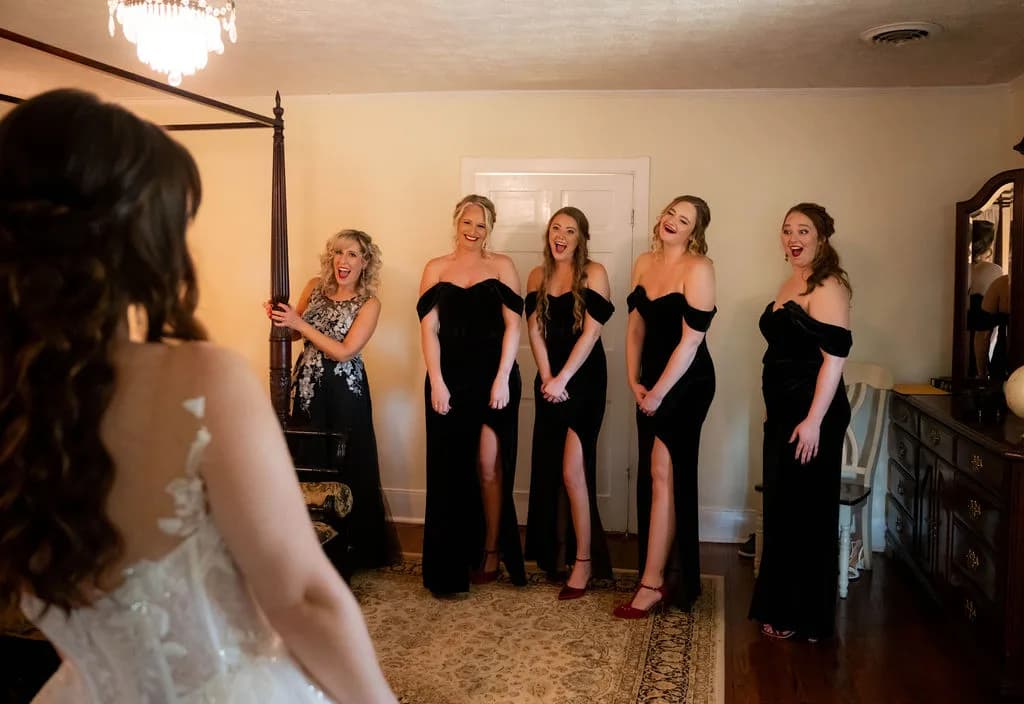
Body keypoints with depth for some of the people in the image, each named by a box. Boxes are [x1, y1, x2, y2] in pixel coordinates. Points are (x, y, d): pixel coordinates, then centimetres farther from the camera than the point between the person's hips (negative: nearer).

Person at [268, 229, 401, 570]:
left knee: (345, 467, 5)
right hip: (307, 387, 4)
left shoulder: (369, 304, -10)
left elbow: (343, 351, -18)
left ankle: (354, 548, 21)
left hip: (344, 392, -4)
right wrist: (279, 318, -11)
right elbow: (294, 331, 11)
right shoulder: (315, 287, 3)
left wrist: (299, 322, -19)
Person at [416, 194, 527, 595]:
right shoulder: (436, 269, 9)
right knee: (449, 470, 3)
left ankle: (491, 552, 16)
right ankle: (449, 568, 13)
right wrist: (436, 382, -6)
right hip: (449, 380, 1)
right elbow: (429, 329, 3)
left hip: (494, 378, -1)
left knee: (489, 466, 1)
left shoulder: (502, 266, 6)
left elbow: (512, 326, 0)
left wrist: (502, 378, -8)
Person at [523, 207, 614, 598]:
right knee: (549, 470, 9)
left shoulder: (593, 273, -4)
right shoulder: (538, 277, 10)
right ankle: (554, 553, 22)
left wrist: (562, 380, -14)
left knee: (573, 470, -11)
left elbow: (590, 333, -11)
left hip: (584, 379, -5)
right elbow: (535, 330, 4)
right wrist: (547, 377, -9)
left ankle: (584, 561, -1)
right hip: (549, 381, 5)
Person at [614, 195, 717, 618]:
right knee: (655, 477, 11)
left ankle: (652, 584, -1)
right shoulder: (644, 264, 8)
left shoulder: (698, 269, -14)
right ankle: (670, 576, 24)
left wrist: (658, 393, -14)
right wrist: (634, 381, 2)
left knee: (663, 474, -7)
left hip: (686, 382, -7)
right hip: (651, 381, 7)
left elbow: (690, 340, -17)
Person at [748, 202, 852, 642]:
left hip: (811, 415, -9)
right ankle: (781, 608, 28)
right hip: (783, 412, 9)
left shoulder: (827, 287, -13)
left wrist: (814, 420, -23)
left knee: (804, 514, 0)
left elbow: (834, 357, -19)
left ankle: (803, 619, 14)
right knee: (781, 511, 15)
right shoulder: (791, 284, 15)